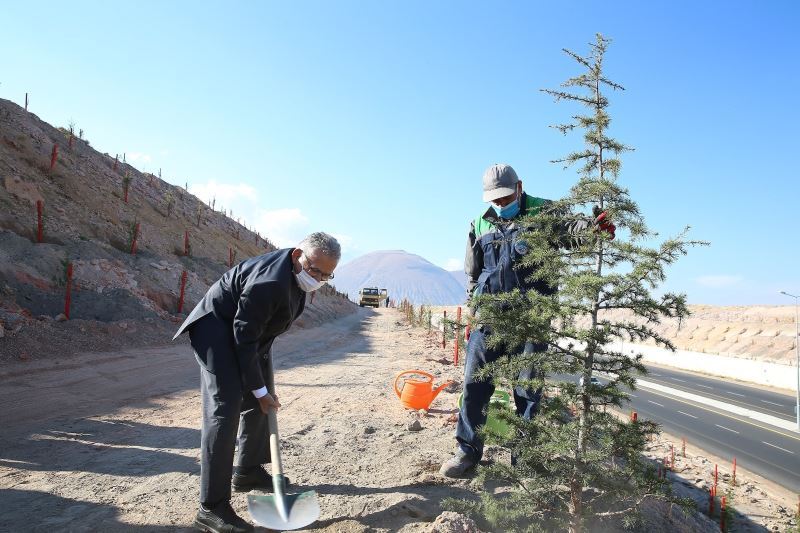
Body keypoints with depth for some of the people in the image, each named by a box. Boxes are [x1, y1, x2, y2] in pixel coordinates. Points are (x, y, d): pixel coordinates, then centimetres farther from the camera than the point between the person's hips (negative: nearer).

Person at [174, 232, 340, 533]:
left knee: (260, 402, 13)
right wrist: (259, 390, -20)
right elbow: (243, 339, -28)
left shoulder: (298, 273, -5)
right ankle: (212, 508, -9)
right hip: (219, 328, -10)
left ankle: (248, 471, 31)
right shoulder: (268, 282, -35)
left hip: (254, 331, 10)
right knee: (225, 409, -15)